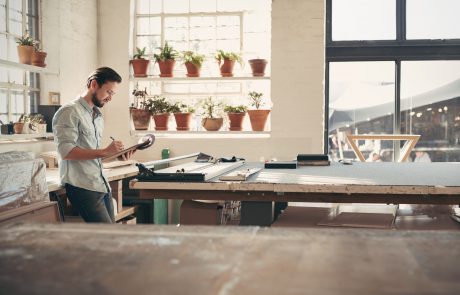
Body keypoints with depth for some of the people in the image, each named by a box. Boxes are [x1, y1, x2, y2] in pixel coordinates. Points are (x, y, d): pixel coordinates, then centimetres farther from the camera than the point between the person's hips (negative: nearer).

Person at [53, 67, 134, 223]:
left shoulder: (98, 115, 21)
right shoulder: (70, 112, -7)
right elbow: (66, 151, -17)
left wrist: (117, 155, 8)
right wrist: (104, 151, -18)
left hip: (102, 185, 9)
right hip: (82, 187, -9)